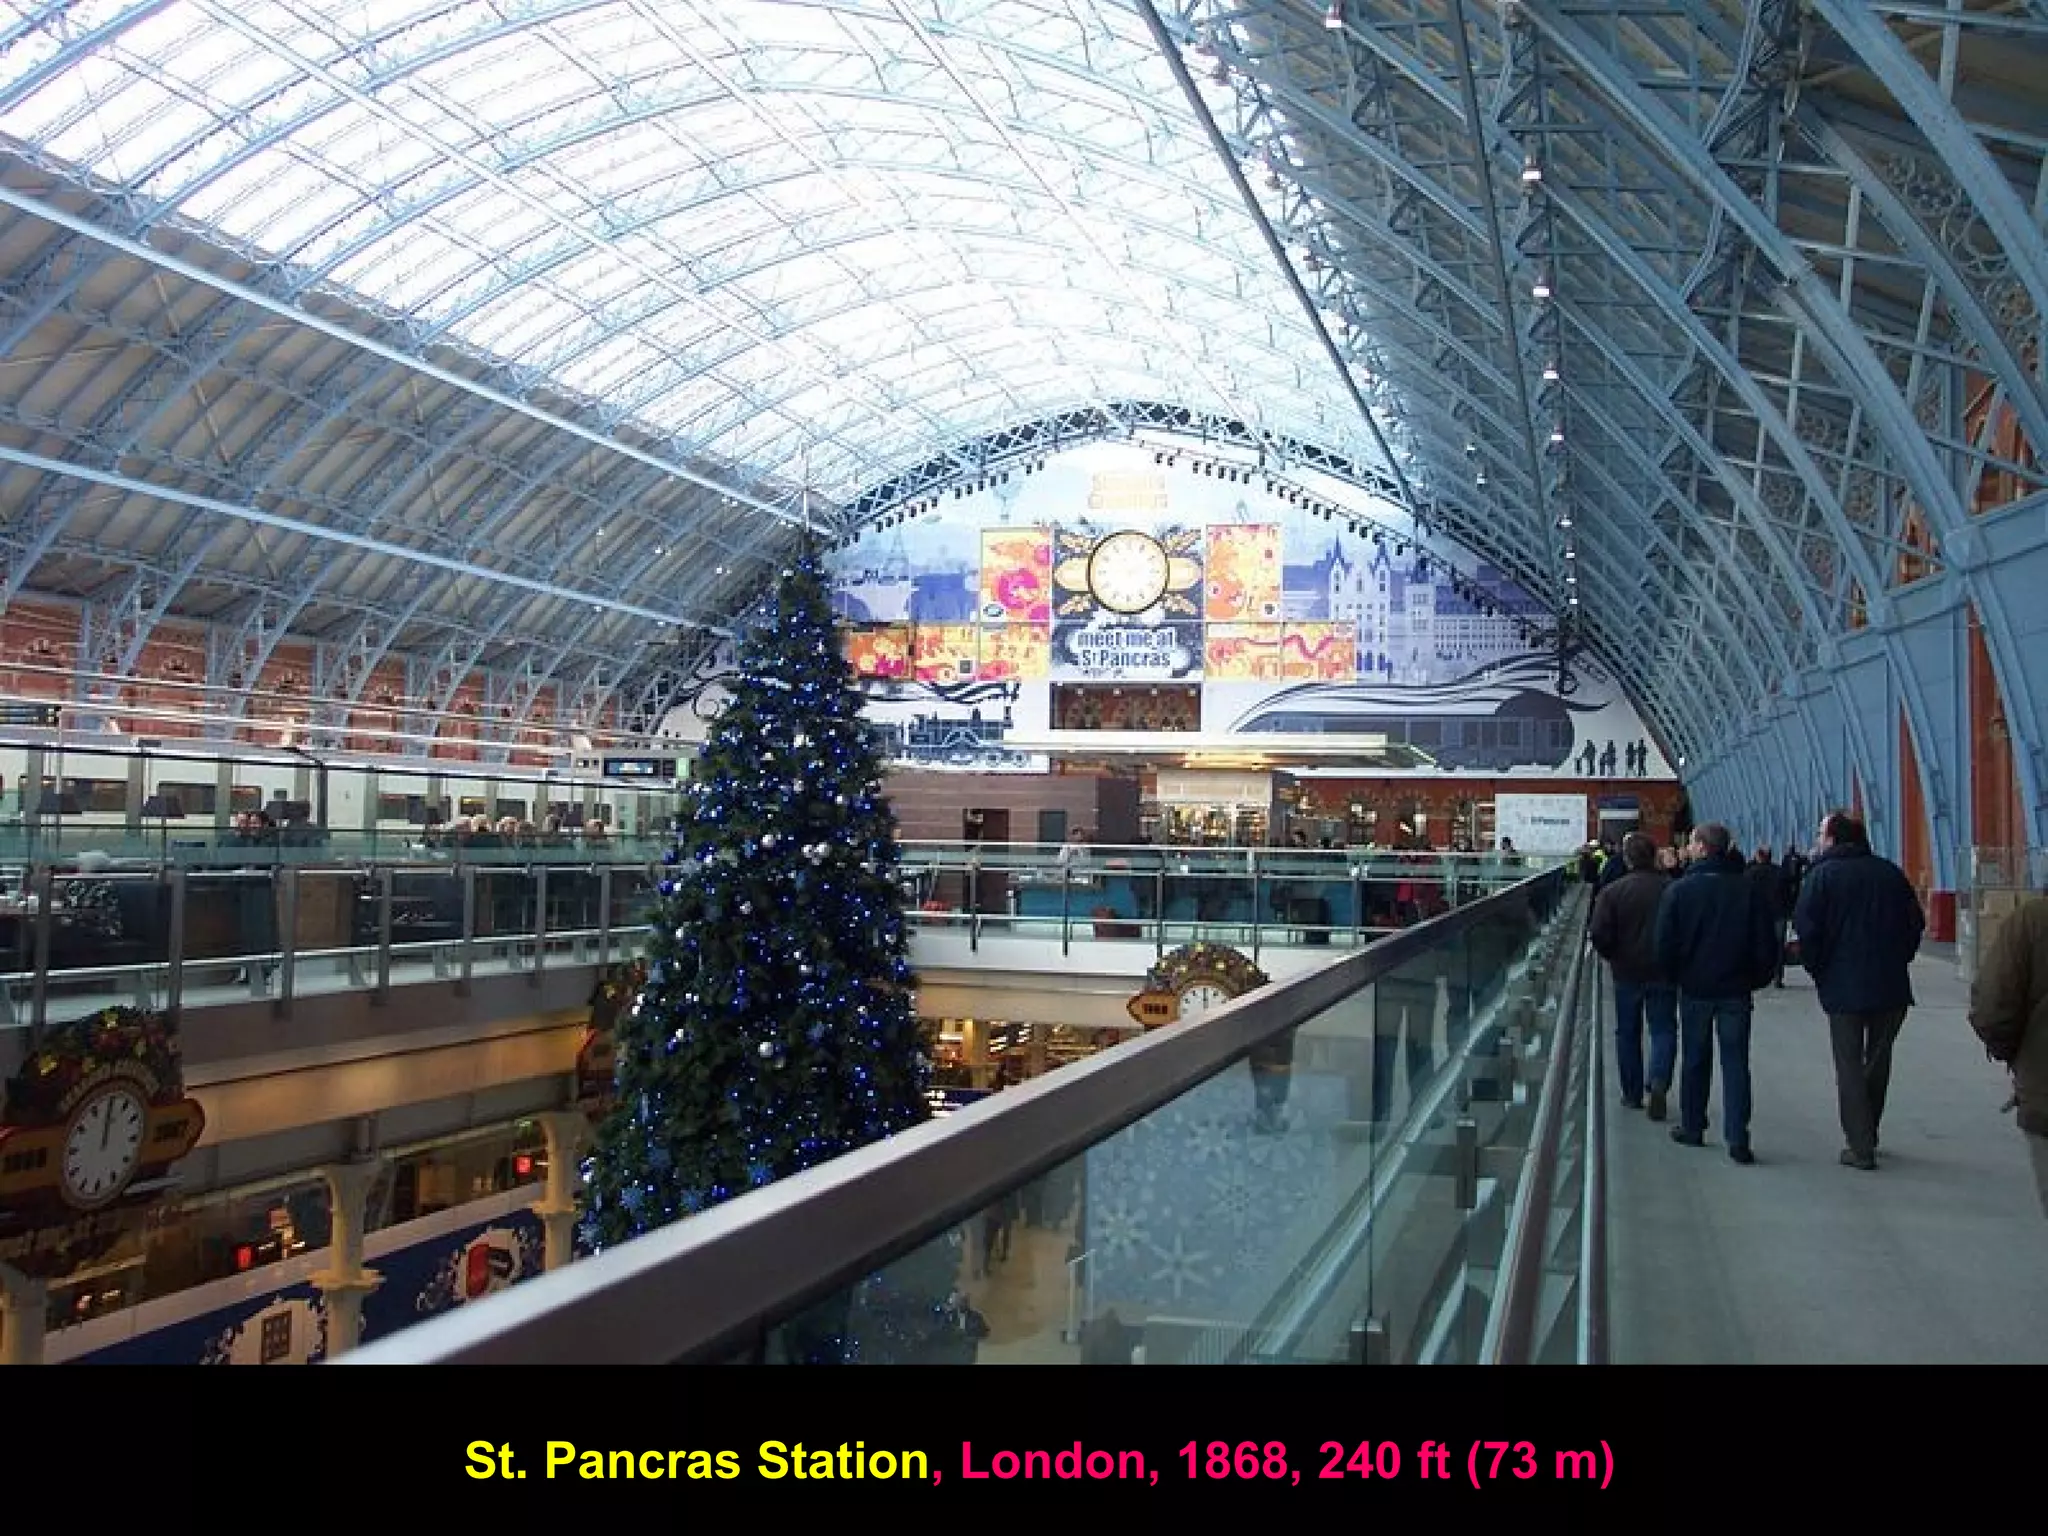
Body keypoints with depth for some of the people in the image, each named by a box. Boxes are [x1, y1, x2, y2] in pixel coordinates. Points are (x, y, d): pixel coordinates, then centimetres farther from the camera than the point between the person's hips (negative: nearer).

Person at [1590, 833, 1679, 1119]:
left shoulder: (1612, 892, -9)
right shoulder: (1672, 890, -8)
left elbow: (1600, 936, -13)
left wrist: (1613, 957, 7)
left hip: (1627, 973, 0)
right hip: (1663, 973, 0)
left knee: (1627, 1032, 13)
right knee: (1663, 1030, 8)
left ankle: (1632, 1093, 19)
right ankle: (1659, 1081, -14)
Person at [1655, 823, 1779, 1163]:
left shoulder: (1680, 889, -9)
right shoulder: (1747, 889, -4)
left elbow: (1665, 943, -8)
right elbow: (1766, 941, -3)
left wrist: (1675, 975, 8)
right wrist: (1757, 978, 11)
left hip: (1695, 988, -1)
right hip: (1737, 990, 1)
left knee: (1694, 1059, 13)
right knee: (1735, 1061, 4)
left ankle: (1692, 1128, 21)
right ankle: (1737, 1138, -2)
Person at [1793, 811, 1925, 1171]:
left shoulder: (1823, 874, -7)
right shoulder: (1890, 872, 7)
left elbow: (1807, 928, -12)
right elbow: (1917, 922, 10)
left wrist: (1817, 969, 2)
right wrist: (1897, 960, 16)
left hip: (1844, 987, -4)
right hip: (1891, 987, 4)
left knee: (1849, 1065, 2)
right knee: (1879, 1061, 17)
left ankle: (1860, 1147, 0)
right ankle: (1867, 1136, 25)